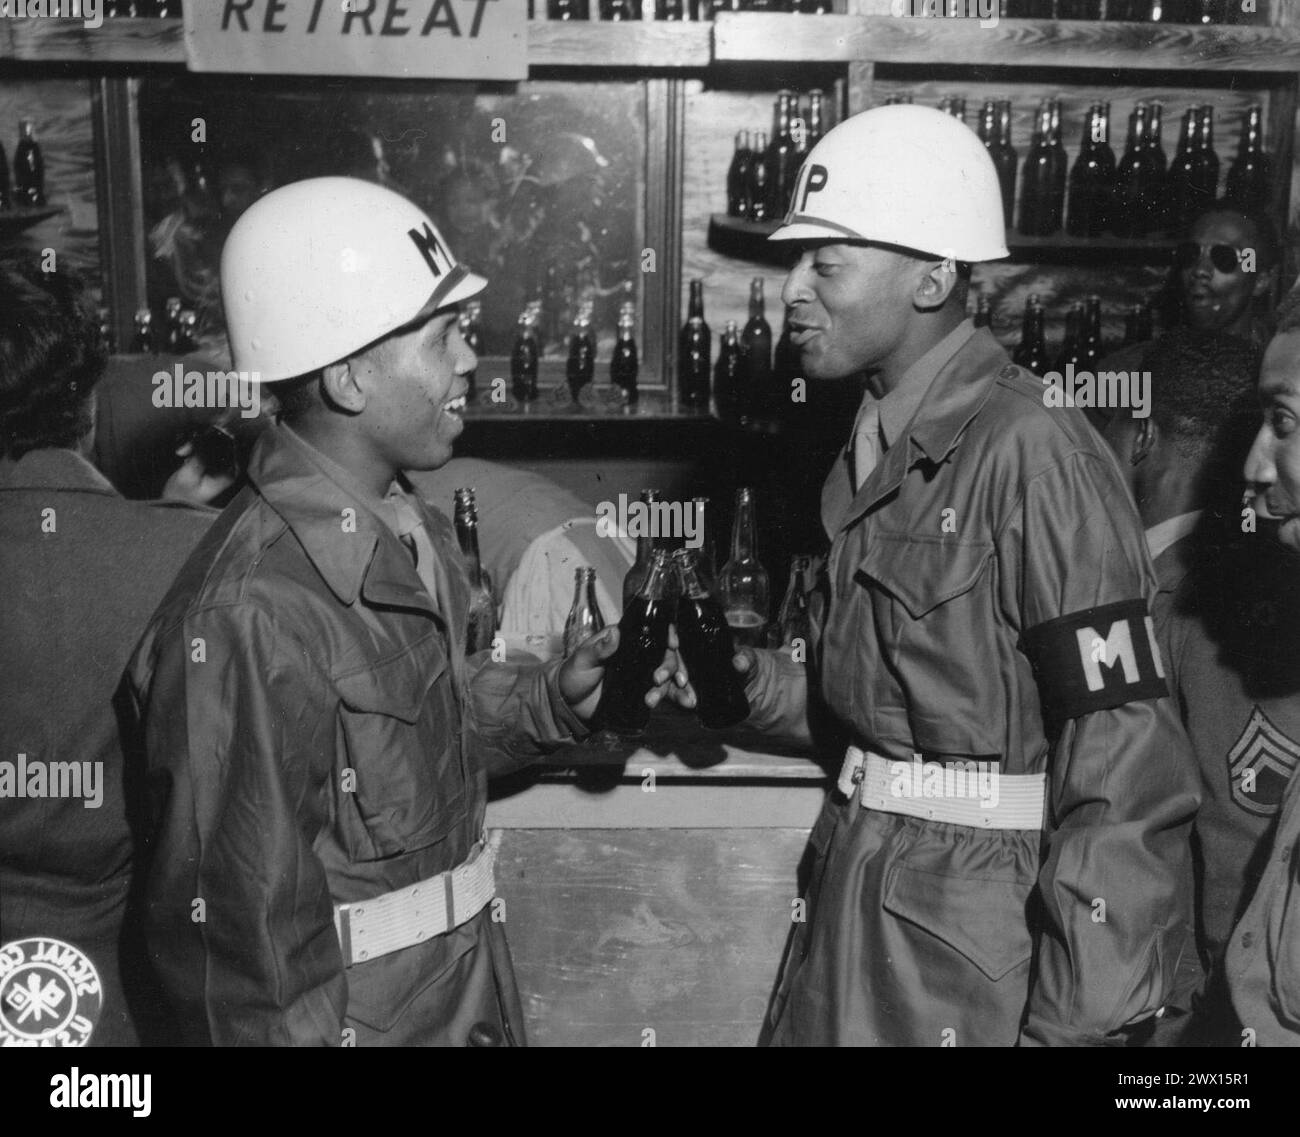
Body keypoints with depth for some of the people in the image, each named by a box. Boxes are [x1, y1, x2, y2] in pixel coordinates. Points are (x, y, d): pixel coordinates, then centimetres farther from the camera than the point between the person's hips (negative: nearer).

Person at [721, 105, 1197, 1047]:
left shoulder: (1033, 452, -19)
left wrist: (1077, 1022, -18)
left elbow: (1125, 768, -20)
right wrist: (760, 684, 1)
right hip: (859, 886, 8)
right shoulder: (876, 451, 7)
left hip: (980, 920, -7)